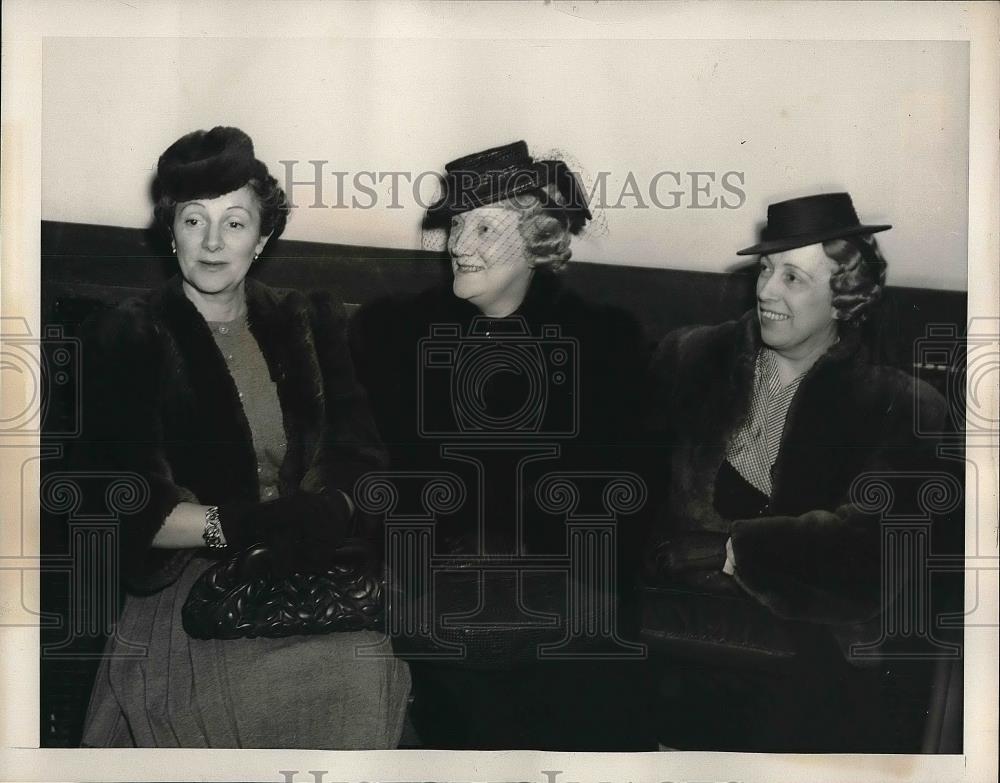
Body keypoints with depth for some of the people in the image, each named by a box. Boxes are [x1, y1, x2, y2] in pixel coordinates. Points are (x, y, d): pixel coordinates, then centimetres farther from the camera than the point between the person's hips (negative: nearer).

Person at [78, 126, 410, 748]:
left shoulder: (307, 324, 14)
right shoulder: (127, 339, 4)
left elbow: (363, 459, 6)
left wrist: (330, 511, -16)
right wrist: (239, 525, -19)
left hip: (308, 566, 3)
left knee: (364, 670, -26)